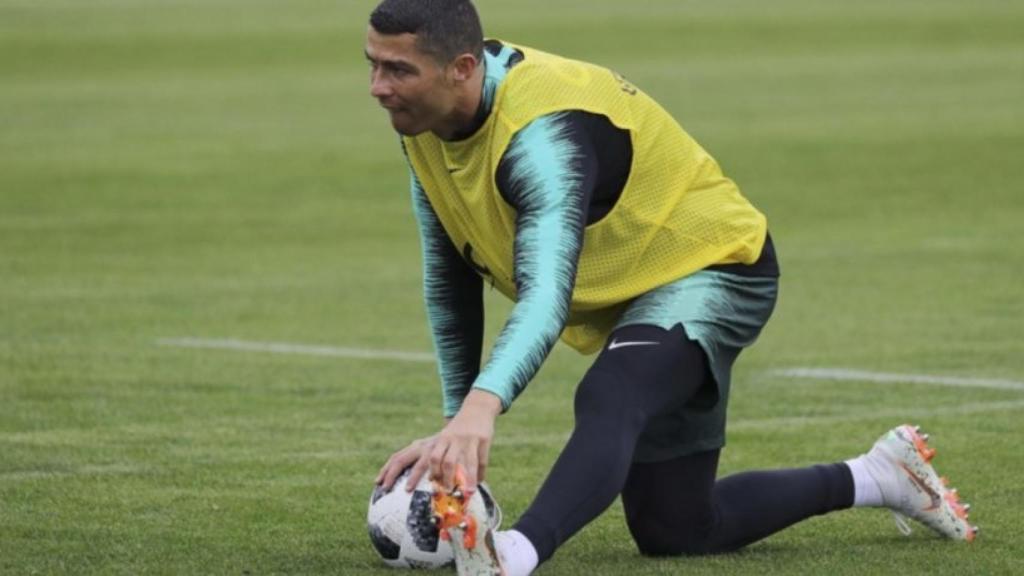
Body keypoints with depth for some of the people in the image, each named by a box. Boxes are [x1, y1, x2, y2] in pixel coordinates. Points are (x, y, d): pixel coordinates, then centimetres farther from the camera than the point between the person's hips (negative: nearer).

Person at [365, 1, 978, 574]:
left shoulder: (539, 129, -35)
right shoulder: (425, 121, -9)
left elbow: (547, 294, -50)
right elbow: (448, 277, 5)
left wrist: (481, 410, -66)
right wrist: (458, 417, 5)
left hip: (711, 270, -9)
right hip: (632, 295, 10)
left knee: (607, 401, -42)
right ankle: (877, 477, 29)